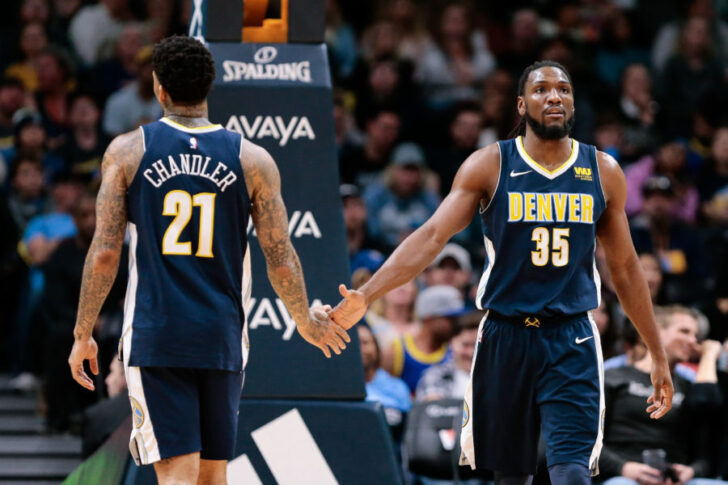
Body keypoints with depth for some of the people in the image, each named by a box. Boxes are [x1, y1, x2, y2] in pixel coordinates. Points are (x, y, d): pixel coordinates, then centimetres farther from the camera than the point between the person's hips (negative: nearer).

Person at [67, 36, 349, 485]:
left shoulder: (128, 150, -1)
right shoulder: (253, 160, 2)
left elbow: (104, 253, -4)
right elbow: (282, 261, 3)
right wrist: (308, 323, 21)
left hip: (155, 340, -2)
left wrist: (83, 336, 6)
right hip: (222, 339, 2)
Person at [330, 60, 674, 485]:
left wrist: (659, 357, 15)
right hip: (506, 337, 0)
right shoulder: (489, 166, -1)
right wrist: (365, 296, -22)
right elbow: (432, 237, -9)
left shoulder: (603, 172, 5)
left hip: (572, 342, 0)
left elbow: (625, 268, 13)